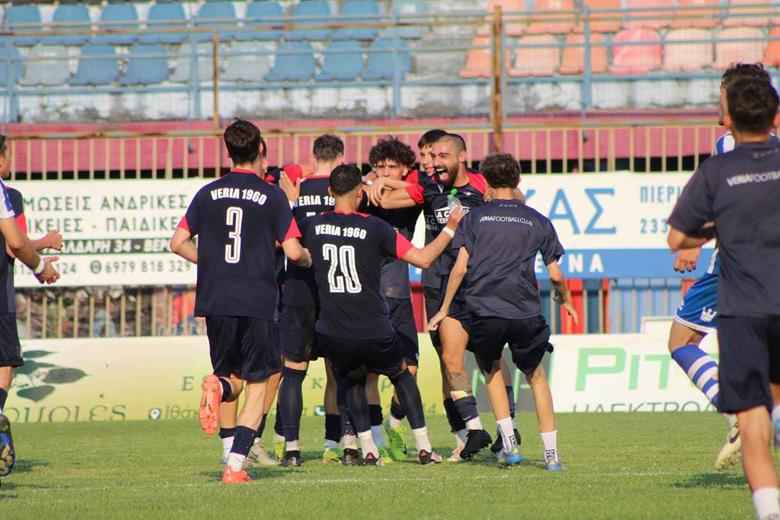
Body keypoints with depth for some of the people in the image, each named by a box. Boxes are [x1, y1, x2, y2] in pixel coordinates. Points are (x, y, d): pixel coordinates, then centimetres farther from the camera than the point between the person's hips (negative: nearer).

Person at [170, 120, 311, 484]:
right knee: (257, 384, 7)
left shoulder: (209, 193, 7)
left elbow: (178, 243, 8)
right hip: (256, 301, -3)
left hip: (215, 302, 3)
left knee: (232, 378, 18)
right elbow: (293, 251, -6)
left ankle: (218, 387, -19)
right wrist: (308, 259, 17)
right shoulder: (271, 196, -2)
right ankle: (236, 464, -7)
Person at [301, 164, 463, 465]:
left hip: (332, 335, 1)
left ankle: (367, 449, 15)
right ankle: (424, 448, 20)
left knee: (351, 382, 28)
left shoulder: (313, 226, -2)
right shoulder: (375, 228, -8)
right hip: (374, 333, -1)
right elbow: (423, 259, -5)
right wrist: (450, 228, 8)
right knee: (401, 374, 24)